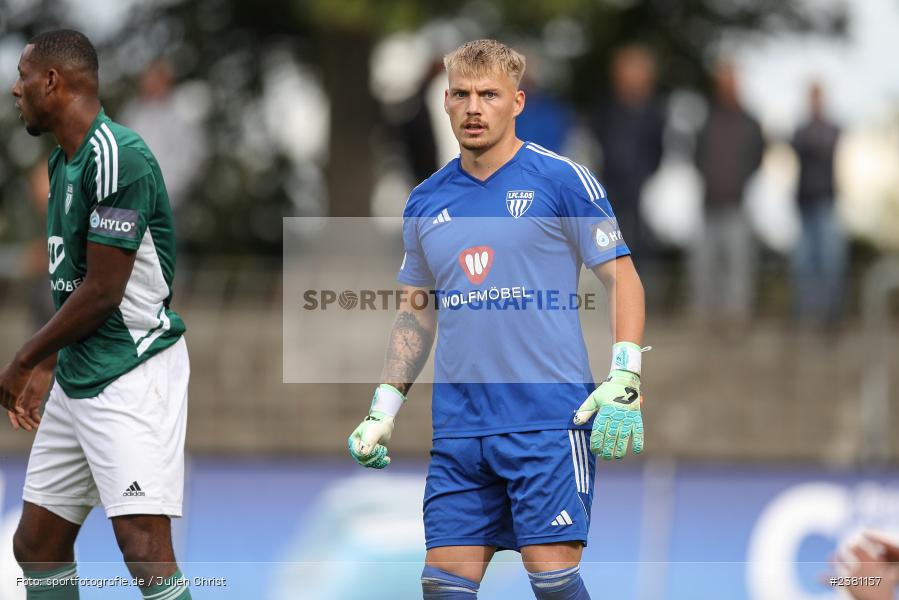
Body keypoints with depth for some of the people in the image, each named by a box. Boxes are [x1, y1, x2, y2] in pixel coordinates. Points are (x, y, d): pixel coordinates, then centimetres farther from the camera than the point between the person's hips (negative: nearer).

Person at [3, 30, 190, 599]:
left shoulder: (116, 156, -17)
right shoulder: (64, 161, 13)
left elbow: (102, 291, -19)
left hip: (132, 372, -10)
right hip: (77, 377, 10)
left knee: (144, 548, -18)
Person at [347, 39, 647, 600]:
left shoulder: (562, 180, -2)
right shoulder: (426, 202, 13)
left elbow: (622, 280, -1)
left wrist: (624, 380, -13)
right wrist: (384, 409, 14)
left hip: (550, 424, -5)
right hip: (458, 431, 5)